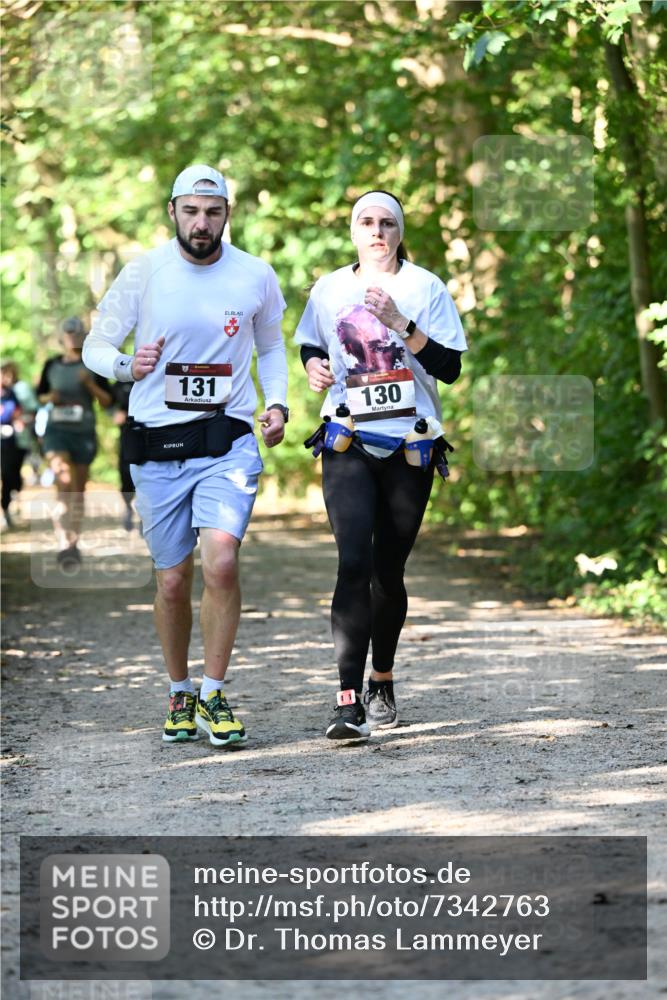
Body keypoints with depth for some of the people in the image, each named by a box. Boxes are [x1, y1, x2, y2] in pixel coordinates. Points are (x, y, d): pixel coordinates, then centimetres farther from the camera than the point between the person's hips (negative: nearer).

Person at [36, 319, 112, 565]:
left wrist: (90, 384, -15)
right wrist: (50, 397, -5)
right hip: (57, 431, -1)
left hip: (84, 432, 1)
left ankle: (74, 542, 24)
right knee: (63, 484, -19)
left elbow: (106, 401, 2)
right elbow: (40, 396, 17)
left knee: (79, 491, 9)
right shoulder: (52, 366, 6)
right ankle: (63, 544, -27)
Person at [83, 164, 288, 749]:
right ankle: (180, 694, 26)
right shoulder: (144, 273, -1)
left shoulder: (256, 277, 3)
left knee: (222, 563, -20)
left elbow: (271, 346, 20)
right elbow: (96, 346, 5)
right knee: (173, 582, 4)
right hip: (158, 444, 0)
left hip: (229, 442, 0)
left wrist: (276, 403, 2)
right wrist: (126, 367, -17)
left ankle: (214, 695, -5)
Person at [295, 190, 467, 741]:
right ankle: (349, 699, -22)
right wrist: (314, 365, 3)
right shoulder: (328, 290, 9)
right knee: (354, 563, -17)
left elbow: (450, 367, -5)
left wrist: (401, 324, -16)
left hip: (410, 446, 0)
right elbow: (311, 345, 25)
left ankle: (382, 683, 29)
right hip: (348, 443, 0)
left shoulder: (425, 287, 2)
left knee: (388, 570, 7)